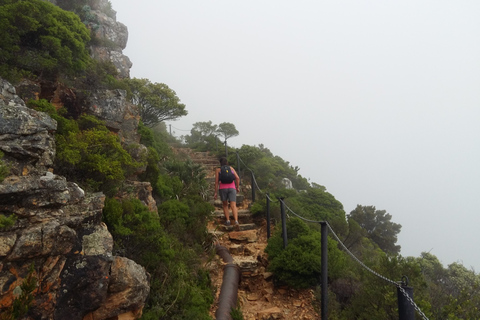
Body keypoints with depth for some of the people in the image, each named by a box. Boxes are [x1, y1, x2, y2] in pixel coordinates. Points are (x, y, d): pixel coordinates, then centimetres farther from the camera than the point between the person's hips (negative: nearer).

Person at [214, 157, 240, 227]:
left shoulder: (218, 170, 6)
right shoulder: (231, 168, 13)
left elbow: (216, 181, 0)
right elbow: (237, 178, 4)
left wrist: (215, 192, 2)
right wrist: (237, 188, 15)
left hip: (223, 189, -1)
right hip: (232, 188, 1)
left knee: (225, 205, 19)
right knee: (233, 206, -7)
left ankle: (228, 221, 7)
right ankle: (236, 221, -29)